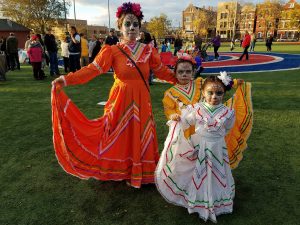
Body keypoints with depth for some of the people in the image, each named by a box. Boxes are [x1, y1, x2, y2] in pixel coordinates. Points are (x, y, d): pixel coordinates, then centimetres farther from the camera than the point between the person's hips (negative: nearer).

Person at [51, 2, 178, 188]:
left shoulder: (148, 50, 4)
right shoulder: (112, 51, -4)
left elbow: (163, 71, 11)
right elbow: (92, 70, -12)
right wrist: (67, 79, -21)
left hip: (141, 101, 2)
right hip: (121, 100, -2)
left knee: (141, 137, 10)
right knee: (121, 136, 7)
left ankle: (139, 172, 32)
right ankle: (121, 171, 29)